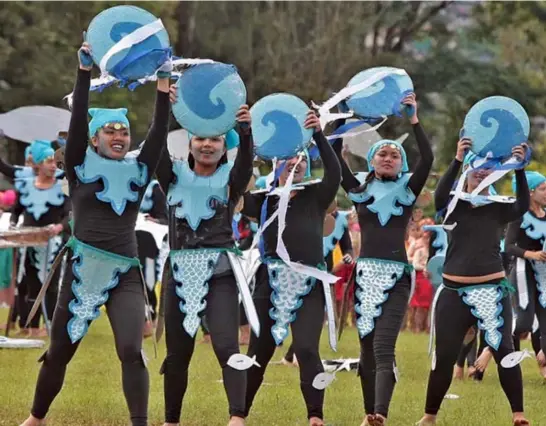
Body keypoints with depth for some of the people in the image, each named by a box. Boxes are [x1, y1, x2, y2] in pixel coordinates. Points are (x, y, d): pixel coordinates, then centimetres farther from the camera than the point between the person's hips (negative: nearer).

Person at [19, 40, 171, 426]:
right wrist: (85, 72, -14)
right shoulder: (81, 168, 4)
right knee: (60, 352, 10)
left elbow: (159, 133, 0)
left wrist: (163, 83, -8)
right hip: (83, 271, -1)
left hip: (126, 274, 1)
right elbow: (78, 119, -6)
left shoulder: (138, 173, 9)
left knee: (131, 351, -17)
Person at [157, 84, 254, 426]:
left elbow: (246, 161, -16)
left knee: (226, 346, -16)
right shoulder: (175, 176, 9)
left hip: (220, 271, -2)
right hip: (181, 270, 3)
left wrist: (245, 131, -36)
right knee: (177, 352, 9)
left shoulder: (230, 179, 5)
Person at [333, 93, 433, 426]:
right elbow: (334, 158, 4)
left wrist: (414, 121, -8)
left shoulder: (408, 191, 8)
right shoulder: (360, 191, 11)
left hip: (396, 277, -2)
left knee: (383, 348, -15)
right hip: (365, 274, 2)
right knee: (367, 348, 6)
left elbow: (428, 159, -6)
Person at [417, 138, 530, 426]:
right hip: (454, 290, 0)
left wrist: (519, 168, -23)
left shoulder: (500, 207, 7)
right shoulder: (454, 205, 5)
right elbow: (439, 196, -16)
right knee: (444, 355, 3)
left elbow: (523, 206, -12)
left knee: (504, 351, -9)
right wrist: (457, 159, -25)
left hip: (492, 289, 0)